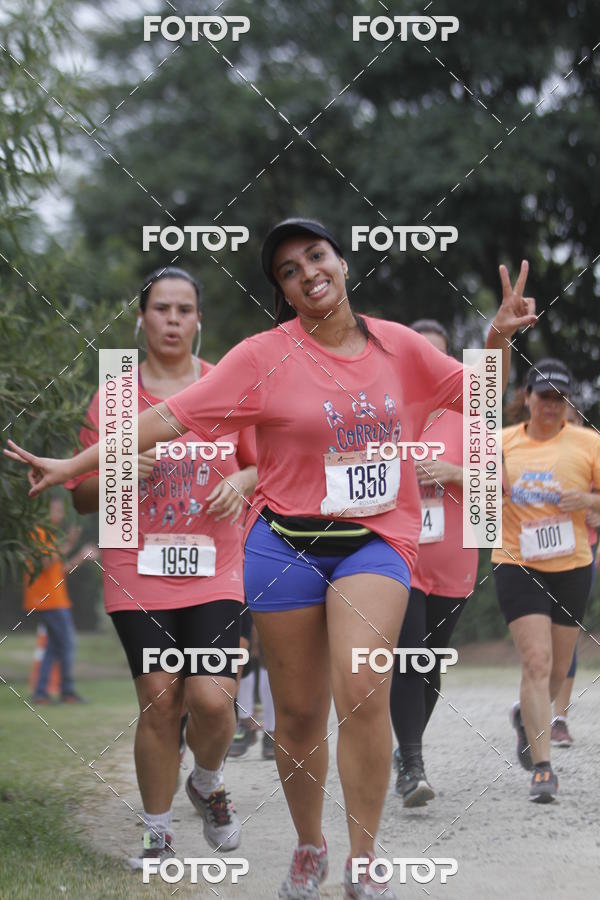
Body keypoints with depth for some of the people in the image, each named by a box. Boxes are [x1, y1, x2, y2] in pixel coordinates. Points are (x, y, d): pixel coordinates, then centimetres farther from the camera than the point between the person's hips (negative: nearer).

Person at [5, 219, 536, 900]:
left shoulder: (398, 345, 4)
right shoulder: (266, 356, -5)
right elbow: (168, 417, -7)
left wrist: (499, 340, -2)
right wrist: (69, 466, -11)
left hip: (376, 539, 0)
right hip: (287, 544, 0)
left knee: (363, 691, -20)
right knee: (299, 710, 6)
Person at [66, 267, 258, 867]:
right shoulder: (113, 397, 6)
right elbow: (83, 498, 9)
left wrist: (241, 482, -8)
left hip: (214, 574, 0)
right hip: (138, 574, 0)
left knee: (211, 699, -12)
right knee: (158, 702, -4)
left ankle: (208, 784, 21)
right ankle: (158, 834, 12)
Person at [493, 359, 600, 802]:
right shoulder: (502, 442, 3)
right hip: (517, 564, -1)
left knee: (558, 669, 12)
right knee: (537, 662, -15)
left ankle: (527, 716, 46)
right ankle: (542, 767, -14)